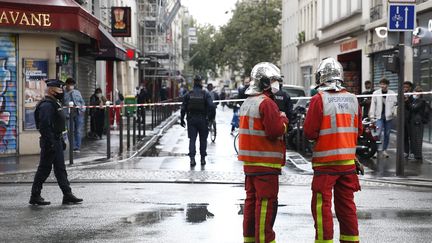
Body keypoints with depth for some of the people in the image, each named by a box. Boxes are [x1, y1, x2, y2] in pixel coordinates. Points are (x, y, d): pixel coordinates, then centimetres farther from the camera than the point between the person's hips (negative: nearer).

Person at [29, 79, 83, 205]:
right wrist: (50, 144, -27)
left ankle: (68, 195, 13)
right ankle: (35, 196, 4)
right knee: (44, 169, -4)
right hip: (50, 142, -10)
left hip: (56, 141, 10)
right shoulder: (46, 105, -18)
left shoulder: (54, 104, 16)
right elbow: (45, 126, -25)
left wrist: (61, 141, 22)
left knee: (60, 169, 10)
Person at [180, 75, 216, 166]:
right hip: (202, 120, -1)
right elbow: (211, 106, -14)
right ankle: (203, 158, 14)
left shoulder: (188, 94, 1)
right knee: (203, 140, 11)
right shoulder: (205, 94, -4)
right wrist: (211, 117, -3)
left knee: (192, 139, 1)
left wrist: (182, 119, 9)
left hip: (191, 120, 1)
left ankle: (192, 158, -12)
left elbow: (183, 108, 2)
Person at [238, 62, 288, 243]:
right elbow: (276, 130, -21)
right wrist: (283, 119, -2)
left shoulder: (247, 103, 16)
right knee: (266, 202, -7)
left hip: (249, 161, 10)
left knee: (252, 199, 15)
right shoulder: (266, 103, -15)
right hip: (265, 161, -10)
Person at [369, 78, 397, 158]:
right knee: (379, 133, -14)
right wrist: (372, 115, 0)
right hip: (379, 116, -1)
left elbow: (395, 103, 8)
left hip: (388, 116, 1)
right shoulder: (376, 93, 5)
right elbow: (373, 104, 6)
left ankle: (384, 150, 19)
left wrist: (393, 112, -8)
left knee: (387, 134, 7)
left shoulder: (392, 93, 5)